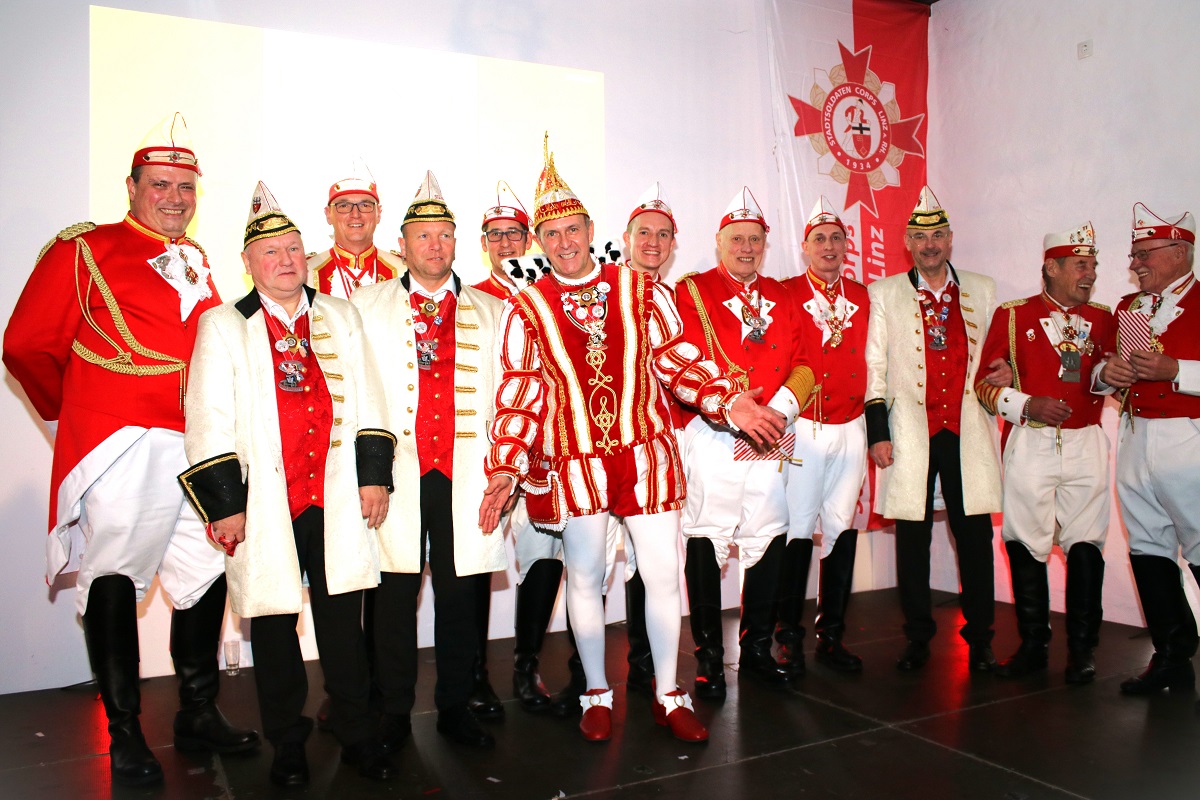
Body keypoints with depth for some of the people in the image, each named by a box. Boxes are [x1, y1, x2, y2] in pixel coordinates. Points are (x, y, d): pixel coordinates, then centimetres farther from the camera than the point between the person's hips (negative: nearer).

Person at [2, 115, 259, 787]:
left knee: (208, 574, 10)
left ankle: (200, 715, 26)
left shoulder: (196, 262, 16)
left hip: (198, 447, 6)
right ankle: (125, 734, 16)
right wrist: (76, 413, 8)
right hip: (122, 451, -6)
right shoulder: (83, 251, -3)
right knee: (115, 583, 2)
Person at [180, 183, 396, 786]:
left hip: (337, 499, 2)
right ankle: (287, 744, 25)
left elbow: (366, 400, 10)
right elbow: (209, 422, -4)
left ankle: (356, 736, 21)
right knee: (274, 623, 9)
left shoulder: (341, 317, 11)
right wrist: (223, 504, -9)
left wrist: (374, 475, 3)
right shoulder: (222, 326, 2)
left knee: (342, 618, 8)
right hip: (265, 504, -2)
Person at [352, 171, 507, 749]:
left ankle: (454, 707, 21)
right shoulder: (366, 305, 10)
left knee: (461, 592, 6)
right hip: (395, 470, -1)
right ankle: (395, 712, 18)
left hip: (466, 475, 1)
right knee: (395, 591, 3)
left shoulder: (489, 311, 13)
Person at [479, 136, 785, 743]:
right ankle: (597, 696, 28)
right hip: (573, 461, -1)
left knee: (663, 573, 5)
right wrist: (505, 469, -9)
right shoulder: (526, 311, -1)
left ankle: (668, 695, 23)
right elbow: (518, 396, -2)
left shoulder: (642, 292, 3)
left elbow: (677, 359, 7)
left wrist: (731, 401, -4)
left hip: (646, 452, 1)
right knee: (584, 577, 10)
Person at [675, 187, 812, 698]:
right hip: (712, 439, -4)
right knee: (706, 541, -3)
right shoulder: (691, 292, 1)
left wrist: (780, 411, -9)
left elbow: (803, 363, 9)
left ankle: (757, 648, 22)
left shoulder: (780, 297, 17)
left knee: (769, 540, 6)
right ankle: (709, 657, 10)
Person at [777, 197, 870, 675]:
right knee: (798, 531, -3)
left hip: (850, 428, 4)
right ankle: (789, 638, 10)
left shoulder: (861, 297, 12)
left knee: (843, 530, 6)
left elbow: (869, 362, 15)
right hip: (803, 428, -4)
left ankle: (831, 636, 18)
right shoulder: (786, 294, -1)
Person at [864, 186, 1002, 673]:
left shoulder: (982, 291, 14)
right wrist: (877, 431, -2)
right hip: (910, 432, -1)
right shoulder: (884, 294, 7)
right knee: (912, 537, 3)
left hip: (968, 432, 2)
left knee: (975, 534, 1)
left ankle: (980, 638, 15)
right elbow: (873, 366, 3)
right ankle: (918, 638, 16)